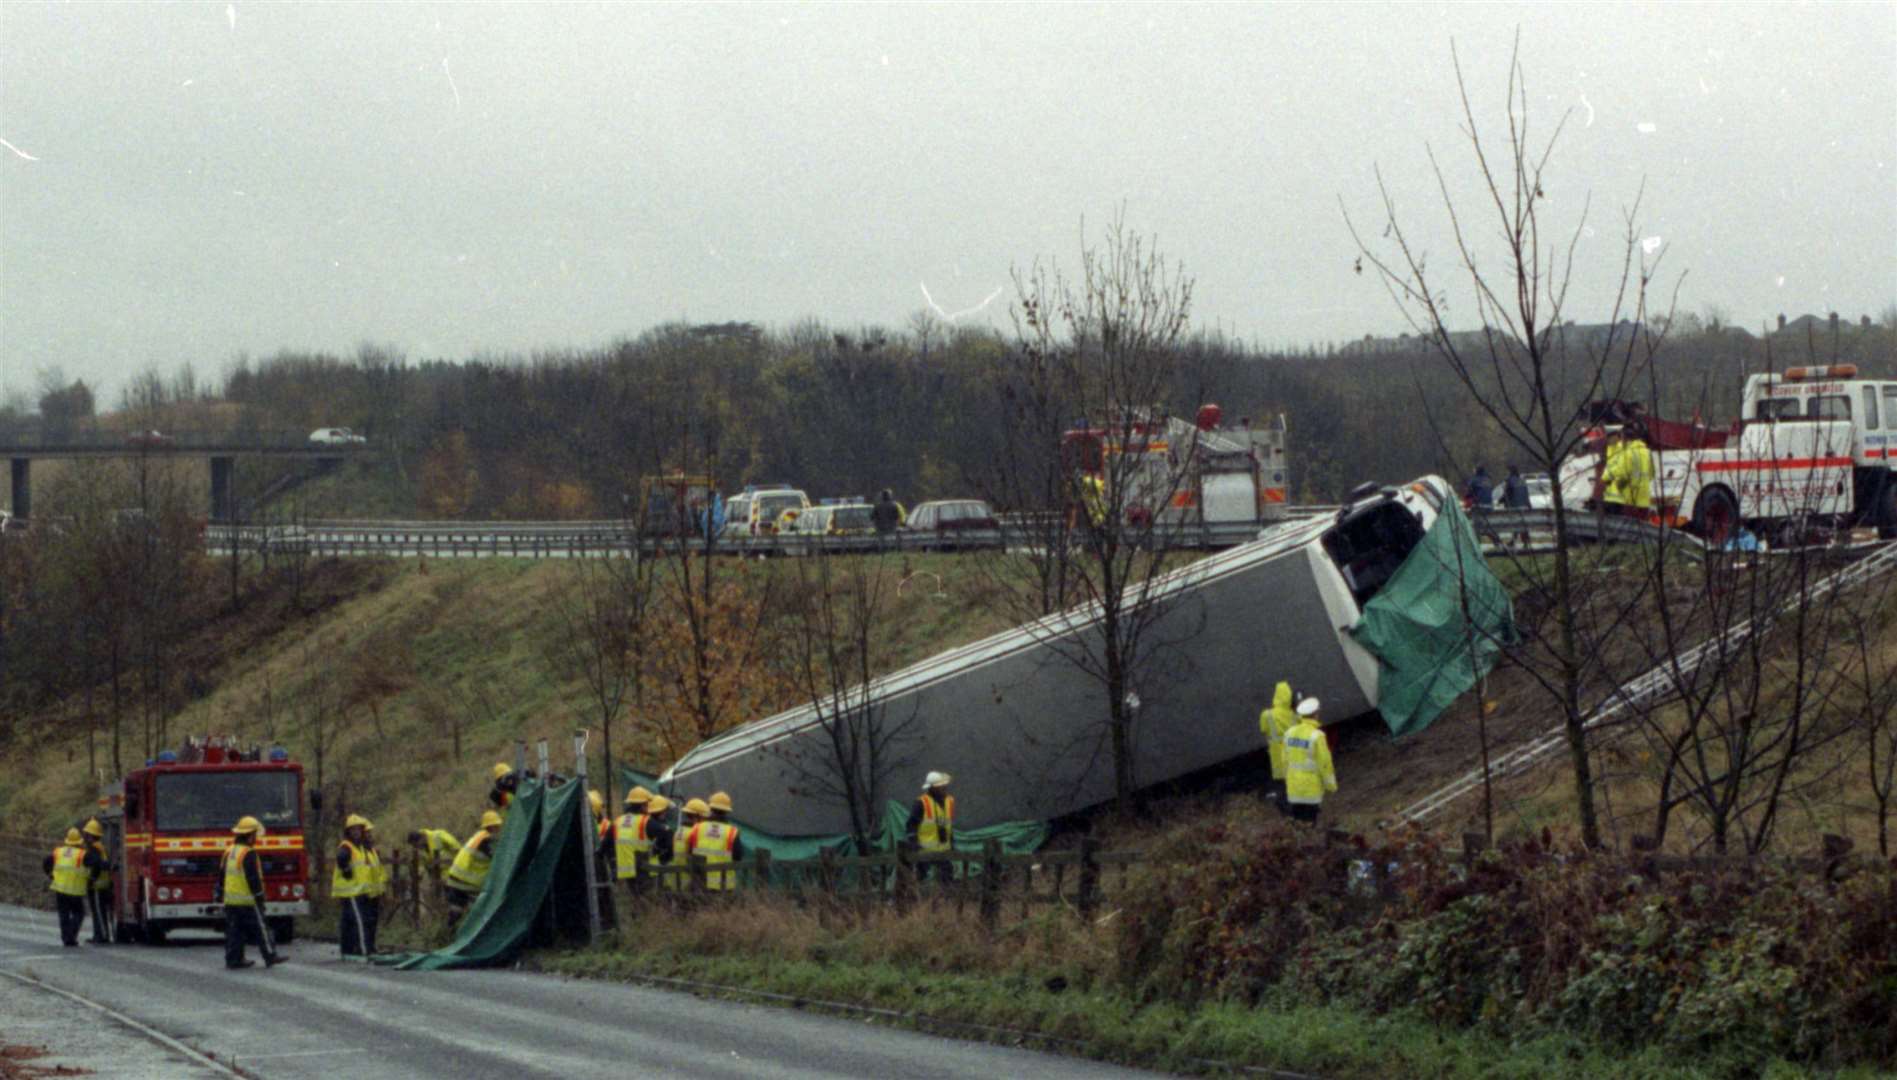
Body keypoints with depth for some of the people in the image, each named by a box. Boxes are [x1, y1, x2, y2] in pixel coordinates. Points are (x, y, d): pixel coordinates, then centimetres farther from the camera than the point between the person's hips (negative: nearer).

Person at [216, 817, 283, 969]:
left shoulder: (229, 852, 10)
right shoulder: (249, 854, -15)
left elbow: (222, 876, 17)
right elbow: (253, 878, -18)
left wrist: (219, 894, 24)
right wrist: (260, 897, -13)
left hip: (230, 900, 8)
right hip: (247, 900, -8)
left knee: (234, 931, 8)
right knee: (259, 929, 0)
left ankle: (233, 959, 8)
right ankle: (270, 956, 4)